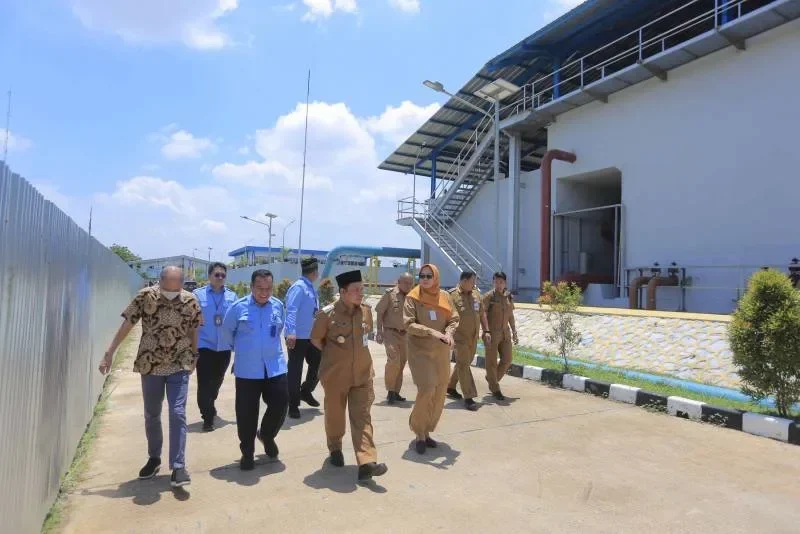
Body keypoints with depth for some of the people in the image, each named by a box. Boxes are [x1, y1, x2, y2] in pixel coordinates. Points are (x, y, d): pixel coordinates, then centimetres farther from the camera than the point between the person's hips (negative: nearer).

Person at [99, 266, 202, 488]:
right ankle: (154, 458, 34)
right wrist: (109, 353, -8)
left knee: (178, 414, -7)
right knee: (151, 415, 14)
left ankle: (178, 466, -1)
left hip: (179, 366, -1)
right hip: (150, 365, 1)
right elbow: (127, 325, -7)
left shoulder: (191, 302, -9)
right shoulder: (145, 297, -12)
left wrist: (194, 358, 12)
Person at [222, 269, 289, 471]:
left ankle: (267, 435, 32)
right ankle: (247, 453, 22)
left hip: (275, 367, 2)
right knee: (247, 412, 3)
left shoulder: (278, 306, 0)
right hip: (247, 369, -2)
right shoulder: (238, 307, -7)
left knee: (280, 404, 2)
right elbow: (227, 330, 9)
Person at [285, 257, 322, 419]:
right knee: (295, 371, 1)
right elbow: (291, 310, -26)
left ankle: (306, 391, 37)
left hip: (311, 336, 9)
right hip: (297, 337, -9)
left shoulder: (312, 288, 12)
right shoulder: (299, 287, -16)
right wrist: (291, 332, -37)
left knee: (317, 364, 16)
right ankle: (293, 405, 14)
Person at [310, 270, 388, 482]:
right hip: (335, 375, -3)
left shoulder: (366, 311, -2)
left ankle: (366, 463, -3)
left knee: (362, 417, -2)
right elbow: (315, 339, -2)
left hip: (363, 373, 3)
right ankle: (335, 449, 39)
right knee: (335, 415, 14)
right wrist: (334, 355, 3)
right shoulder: (327, 314, -16)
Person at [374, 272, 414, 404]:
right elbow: (379, 313, -6)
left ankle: (396, 392, 22)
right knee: (393, 360, -16)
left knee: (401, 363, 10)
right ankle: (390, 391, 1)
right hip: (390, 332, -5)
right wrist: (379, 331, -11)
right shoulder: (390, 294, -8)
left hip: (404, 334, 5)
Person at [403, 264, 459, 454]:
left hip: (441, 352, 5)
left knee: (439, 394, 9)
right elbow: (408, 325, -15)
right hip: (420, 350, -5)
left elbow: (454, 319, 5)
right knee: (426, 390, -14)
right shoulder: (412, 298, -8)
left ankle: (426, 431, 27)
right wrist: (432, 332, -25)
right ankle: (419, 433, 7)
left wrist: (448, 333, -16)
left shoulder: (444, 296, 4)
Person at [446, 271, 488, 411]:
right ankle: (468, 397, -3)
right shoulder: (452, 295, -13)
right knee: (463, 365, -6)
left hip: (473, 337, 7)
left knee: (464, 363, 17)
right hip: (460, 337, -7)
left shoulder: (476, 294, 7)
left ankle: (450, 387, 35)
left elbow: (482, 314, 15)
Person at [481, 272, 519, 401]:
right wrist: (486, 331, -24)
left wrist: (514, 333, 14)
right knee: (492, 361, 1)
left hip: (505, 333, 5)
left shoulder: (509, 296, 10)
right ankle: (495, 390, 14)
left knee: (507, 359, 5)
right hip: (491, 333, -5)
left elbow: (511, 316, 16)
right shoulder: (488, 296, -7)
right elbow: (483, 314, -13)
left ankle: (491, 379, 28)